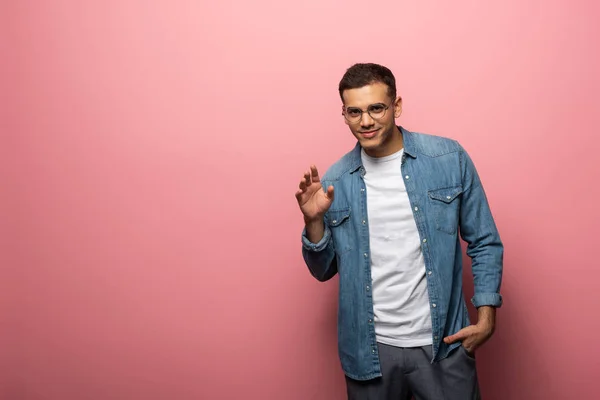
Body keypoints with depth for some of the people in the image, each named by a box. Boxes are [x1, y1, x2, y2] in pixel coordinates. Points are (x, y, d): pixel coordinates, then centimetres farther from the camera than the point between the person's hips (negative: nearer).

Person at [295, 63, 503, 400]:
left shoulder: (449, 159, -4)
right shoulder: (335, 182, 0)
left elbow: (484, 243, 1)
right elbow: (324, 271, 8)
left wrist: (486, 319, -6)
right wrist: (314, 221, -9)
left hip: (442, 344, -1)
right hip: (370, 349, 2)